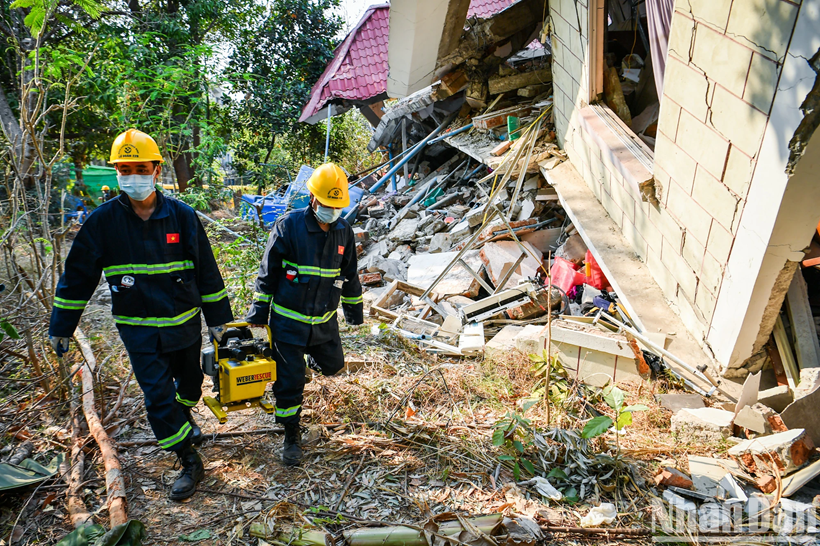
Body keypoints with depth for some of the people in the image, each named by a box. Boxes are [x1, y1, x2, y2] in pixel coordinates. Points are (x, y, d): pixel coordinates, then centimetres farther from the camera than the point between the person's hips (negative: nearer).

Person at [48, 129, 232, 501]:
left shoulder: (182, 216, -8)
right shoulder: (103, 221, -8)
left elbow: (207, 272, -1)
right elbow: (77, 277, 1)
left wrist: (218, 318, 3)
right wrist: (61, 327, 4)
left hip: (184, 323, 2)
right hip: (138, 329, -1)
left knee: (189, 385, 19)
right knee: (158, 395, -5)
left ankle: (183, 419, 52)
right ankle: (189, 462, 12)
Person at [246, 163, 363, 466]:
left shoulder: (343, 230, -1)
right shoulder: (288, 225, -14)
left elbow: (349, 274, 12)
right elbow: (268, 271, -7)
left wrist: (354, 309, 18)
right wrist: (259, 311, -4)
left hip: (325, 319, 4)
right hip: (288, 319, -4)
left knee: (333, 364, 19)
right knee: (290, 381, 1)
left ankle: (310, 356, 54)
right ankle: (291, 435, 21)